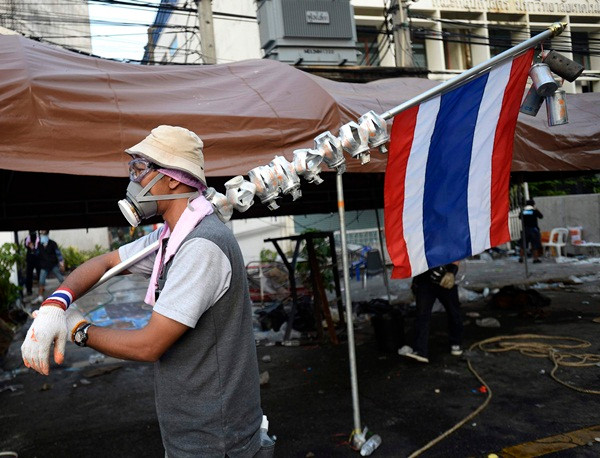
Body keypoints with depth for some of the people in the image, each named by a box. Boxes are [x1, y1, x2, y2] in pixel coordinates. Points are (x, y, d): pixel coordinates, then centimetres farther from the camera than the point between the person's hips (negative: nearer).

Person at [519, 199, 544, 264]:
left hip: (525, 229, 3)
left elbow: (520, 217, 15)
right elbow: (541, 216, 4)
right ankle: (535, 259, 3)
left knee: (523, 245, 11)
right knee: (535, 245, 2)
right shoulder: (535, 211, -9)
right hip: (533, 229, -3)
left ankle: (521, 258, 15)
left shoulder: (523, 211, -1)